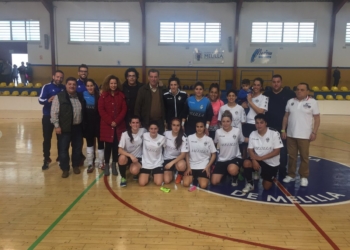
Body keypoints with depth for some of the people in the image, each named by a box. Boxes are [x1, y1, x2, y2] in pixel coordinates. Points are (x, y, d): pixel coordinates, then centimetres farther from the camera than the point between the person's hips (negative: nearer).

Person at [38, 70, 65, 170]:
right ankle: (46, 159, 13)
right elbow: (40, 99, -15)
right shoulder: (46, 87, -5)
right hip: (48, 116, -2)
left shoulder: (64, 88, 4)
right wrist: (48, 100, -34)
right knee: (47, 138, 3)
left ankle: (60, 157, 25)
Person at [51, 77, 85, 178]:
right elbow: (54, 112, -9)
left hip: (78, 127, 4)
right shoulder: (59, 97, -7)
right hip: (65, 128, -4)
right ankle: (65, 169, 14)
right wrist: (57, 125, -12)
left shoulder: (80, 97, 8)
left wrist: (83, 124, 12)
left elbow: (84, 111, 16)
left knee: (77, 148, 12)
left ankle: (76, 166, 29)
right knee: (64, 149, 2)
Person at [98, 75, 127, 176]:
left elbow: (124, 110, 1)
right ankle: (106, 166, 13)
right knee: (108, 145, 1)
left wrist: (116, 121, -10)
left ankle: (114, 166, 14)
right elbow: (101, 110, -5)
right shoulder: (103, 95, 2)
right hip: (107, 125, -1)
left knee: (116, 146, 3)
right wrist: (110, 121, -13)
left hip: (119, 125, 2)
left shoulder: (121, 95, 7)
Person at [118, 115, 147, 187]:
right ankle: (123, 177, -8)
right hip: (127, 156, 0)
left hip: (138, 157, 0)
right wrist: (131, 155, -36)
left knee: (134, 171, -31)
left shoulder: (143, 131, -10)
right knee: (122, 158, -36)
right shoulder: (125, 134, -14)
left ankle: (136, 172, 10)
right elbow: (120, 150, -20)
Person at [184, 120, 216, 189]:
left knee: (203, 186, -21)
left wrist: (208, 167, -6)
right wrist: (188, 167, -4)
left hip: (203, 167, 0)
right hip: (191, 166, 1)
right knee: (186, 184, -19)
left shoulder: (209, 140, 0)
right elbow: (187, 153, 4)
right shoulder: (190, 138, 0)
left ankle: (199, 179, 13)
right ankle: (194, 179, 13)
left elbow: (213, 154, 4)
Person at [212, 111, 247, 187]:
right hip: (222, 160, 2)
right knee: (214, 182, -11)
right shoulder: (218, 132, -4)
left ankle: (234, 177, 2)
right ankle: (224, 173, 22)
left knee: (232, 170, -38)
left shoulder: (237, 131, -7)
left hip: (235, 158, -2)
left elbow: (242, 141, 9)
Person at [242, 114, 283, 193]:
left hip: (272, 163, -2)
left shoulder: (274, 133, -17)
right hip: (258, 159, 2)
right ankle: (250, 184, -6)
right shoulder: (253, 134, -6)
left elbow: (276, 151, -18)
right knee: (246, 163, -30)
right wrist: (254, 160, -26)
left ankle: (271, 178, 36)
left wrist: (261, 158, -24)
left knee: (266, 187, 0)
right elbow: (250, 150, -6)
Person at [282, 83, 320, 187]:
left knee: (304, 157, 7)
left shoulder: (312, 102, -4)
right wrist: (283, 130, 4)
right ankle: (291, 175, 23)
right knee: (292, 156, 11)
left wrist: (314, 132, -9)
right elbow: (286, 117, 9)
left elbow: (317, 118, -3)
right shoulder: (290, 101, 5)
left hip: (304, 135, -3)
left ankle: (304, 177, 20)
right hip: (291, 134, 3)